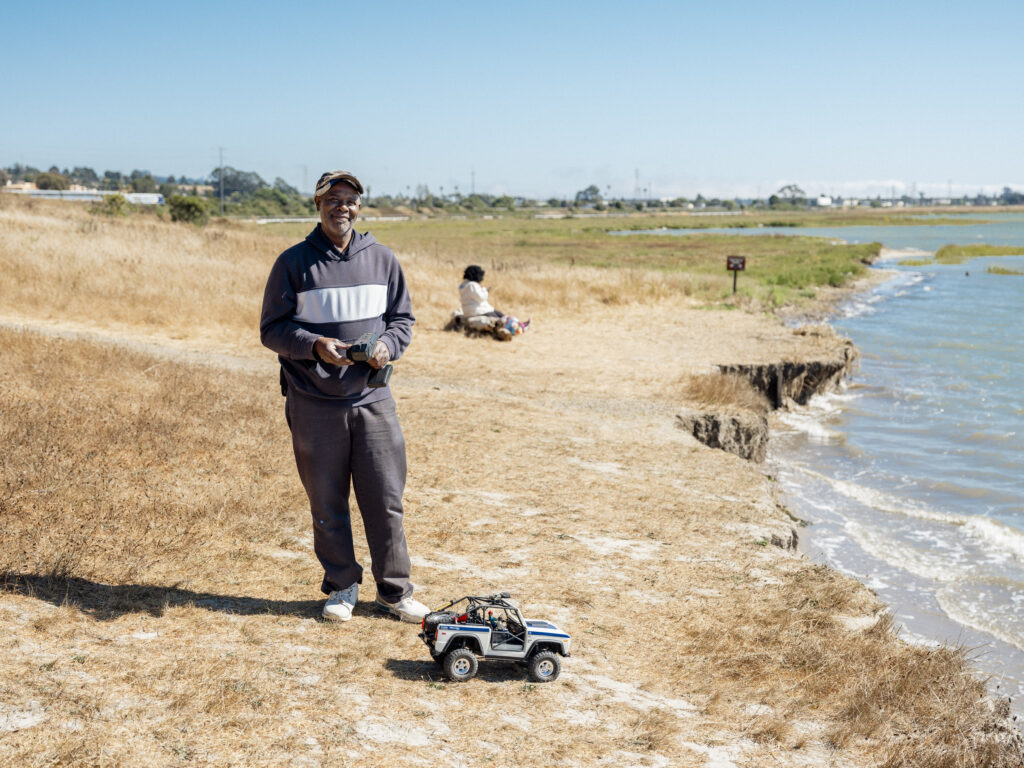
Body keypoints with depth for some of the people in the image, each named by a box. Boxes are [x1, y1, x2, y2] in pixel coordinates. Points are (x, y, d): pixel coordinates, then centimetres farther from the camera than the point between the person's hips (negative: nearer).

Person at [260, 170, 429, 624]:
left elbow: (403, 318, 15)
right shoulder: (294, 263, -1)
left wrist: (388, 345, -6)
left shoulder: (382, 260, 8)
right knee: (327, 505, 8)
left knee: (386, 500, 3)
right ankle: (341, 587, 24)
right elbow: (272, 330, 0)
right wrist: (314, 345, -18)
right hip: (315, 404, -2)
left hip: (372, 399, 2)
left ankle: (395, 591, 16)